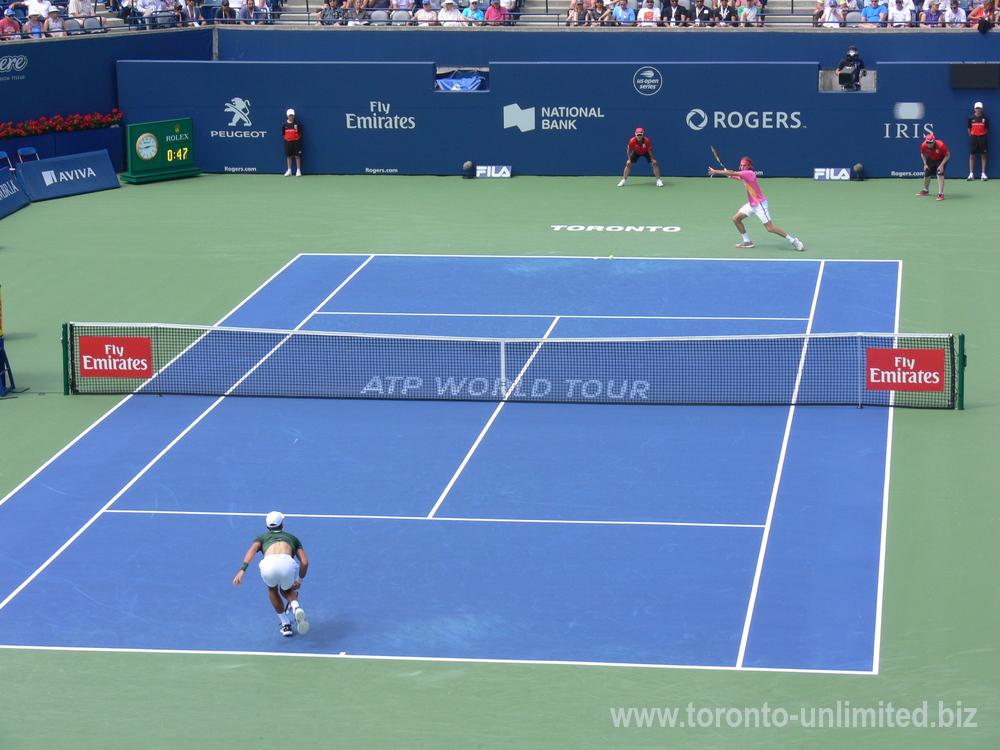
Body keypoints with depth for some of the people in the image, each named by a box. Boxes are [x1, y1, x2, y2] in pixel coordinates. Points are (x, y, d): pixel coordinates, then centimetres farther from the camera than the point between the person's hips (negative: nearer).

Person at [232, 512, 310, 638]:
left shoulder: (262, 537, 34)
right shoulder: (292, 537, 36)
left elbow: (252, 550, 10)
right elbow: (305, 562, 24)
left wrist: (242, 570, -2)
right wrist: (299, 581, 40)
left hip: (268, 564, 0)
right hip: (287, 564, 0)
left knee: (272, 590, 35)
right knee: (286, 591, 32)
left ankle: (285, 625, 30)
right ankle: (296, 607, 0)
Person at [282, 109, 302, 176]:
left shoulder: (297, 123, -3)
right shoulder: (284, 124, 3)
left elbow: (300, 133, 2)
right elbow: (283, 134, 10)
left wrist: (296, 137, -4)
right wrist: (286, 138, 1)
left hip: (296, 141, -2)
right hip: (288, 142, 2)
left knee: (297, 156, -1)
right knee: (289, 156, 8)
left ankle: (298, 170, 4)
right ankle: (289, 171, 16)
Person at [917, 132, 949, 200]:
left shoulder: (940, 145, -37)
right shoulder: (923, 145, -24)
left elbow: (947, 155, -23)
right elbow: (922, 154, 0)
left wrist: (941, 165, -29)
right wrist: (925, 164, -8)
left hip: (941, 159, -5)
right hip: (931, 159, 5)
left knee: (940, 175, -23)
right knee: (926, 175, 9)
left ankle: (941, 194, -21)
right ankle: (925, 190, 38)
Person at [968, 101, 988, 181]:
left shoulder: (985, 118, 0)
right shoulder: (971, 118, 2)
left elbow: (986, 129, 7)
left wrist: (983, 135, 3)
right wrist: (972, 136, 7)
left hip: (982, 138, -1)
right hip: (973, 138, 1)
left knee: (983, 156, 2)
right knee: (972, 156, 2)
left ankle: (983, 174, 5)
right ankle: (971, 174, 7)